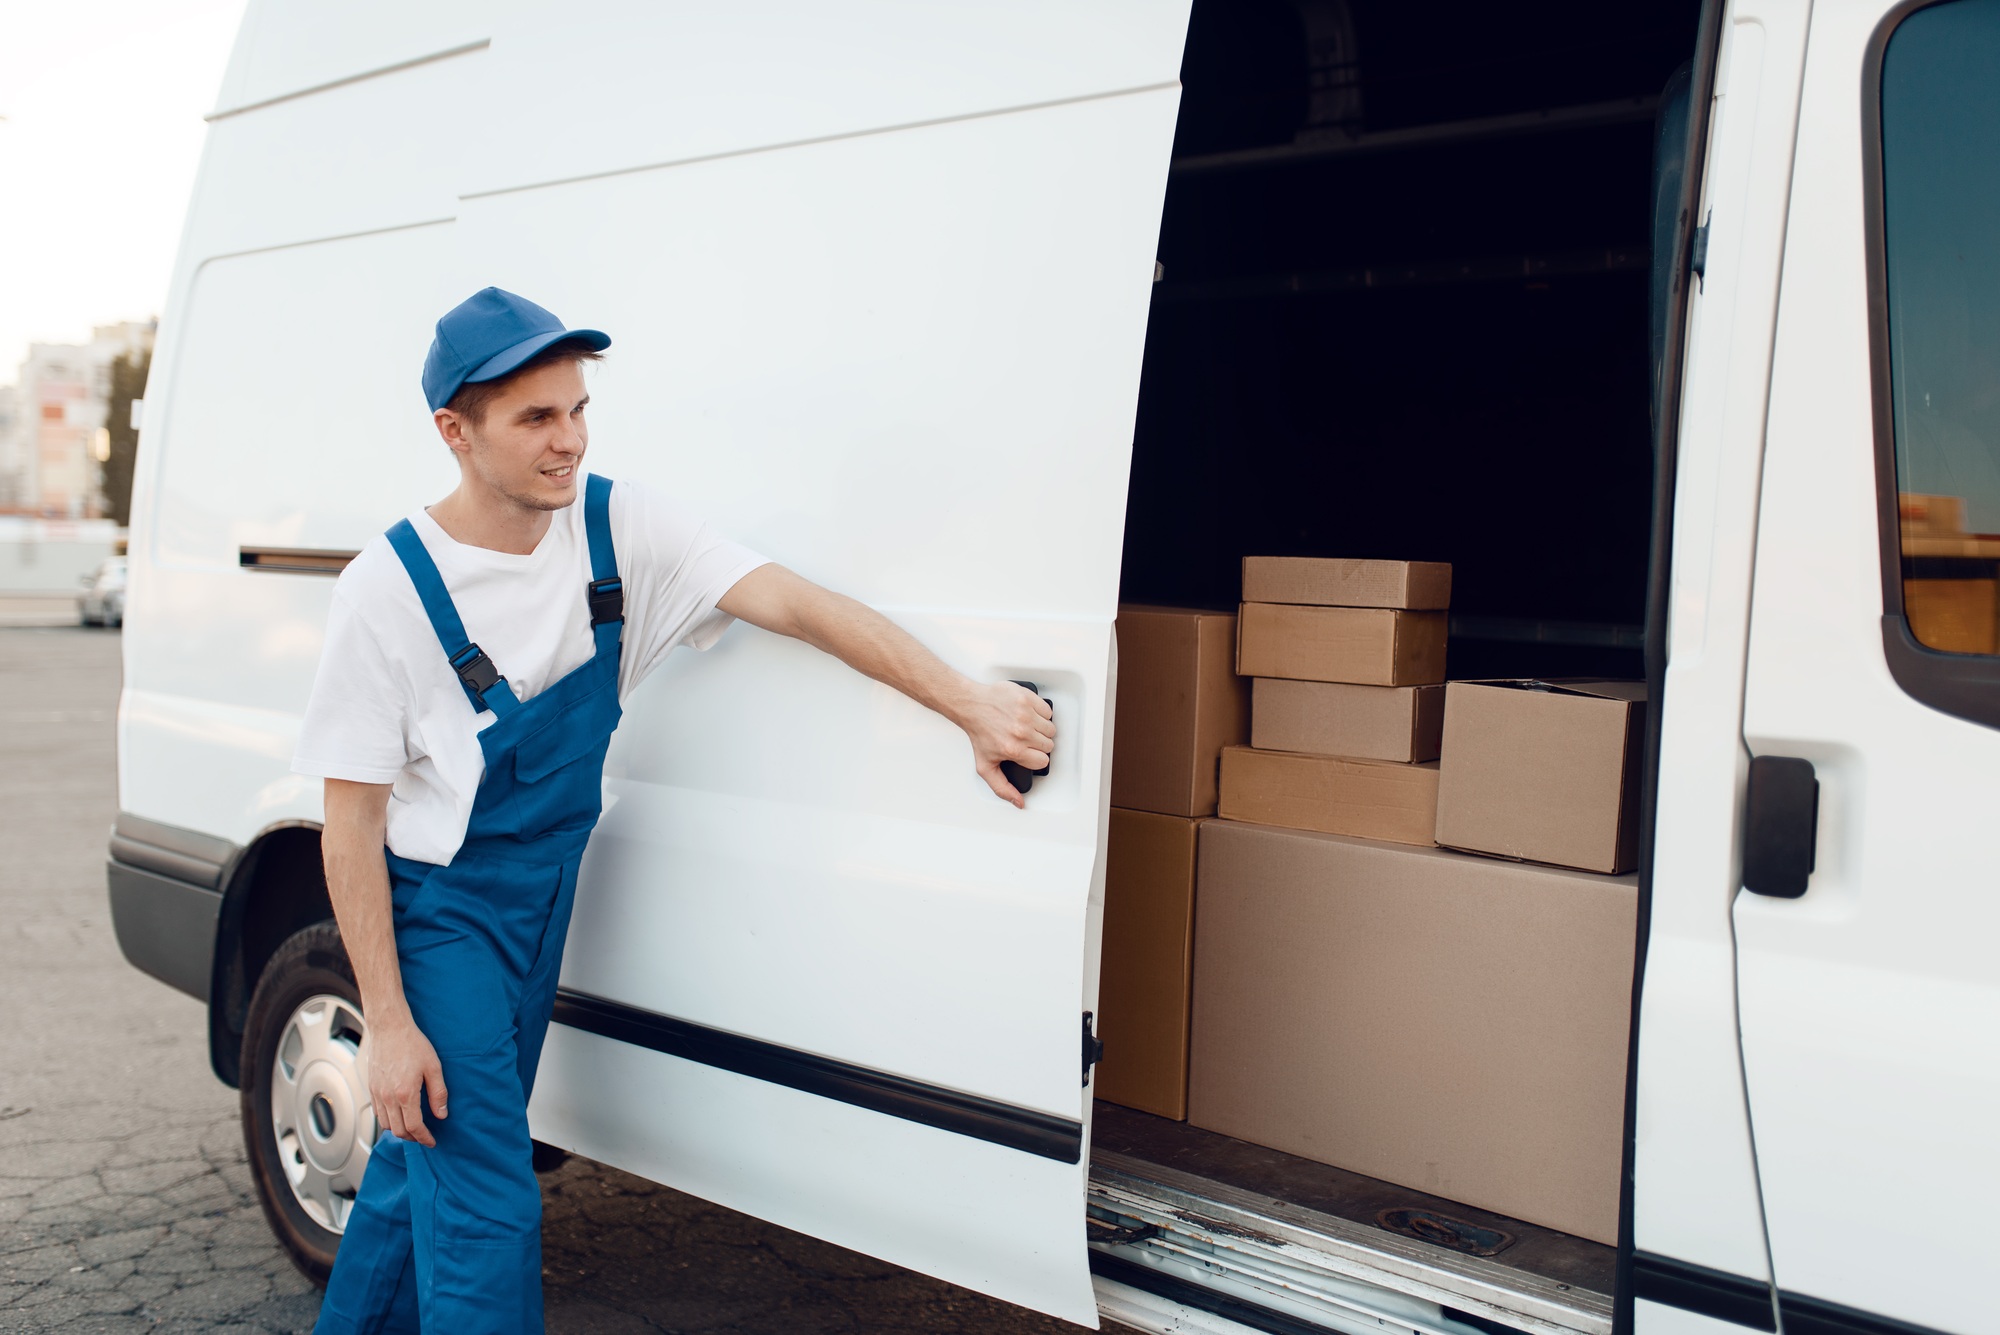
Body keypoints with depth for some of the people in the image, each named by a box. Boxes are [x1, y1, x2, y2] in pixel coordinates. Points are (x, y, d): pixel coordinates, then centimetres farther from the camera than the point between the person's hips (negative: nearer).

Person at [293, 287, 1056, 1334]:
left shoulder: (617, 524, -11)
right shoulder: (390, 589, -21)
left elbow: (793, 604, -17)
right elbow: (351, 819, -16)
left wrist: (973, 707, -25)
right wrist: (387, 1021, -17)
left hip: (548, 890, 5)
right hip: (436, 907, -5)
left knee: (432, 1150, 20)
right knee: (484, 1206, -8)